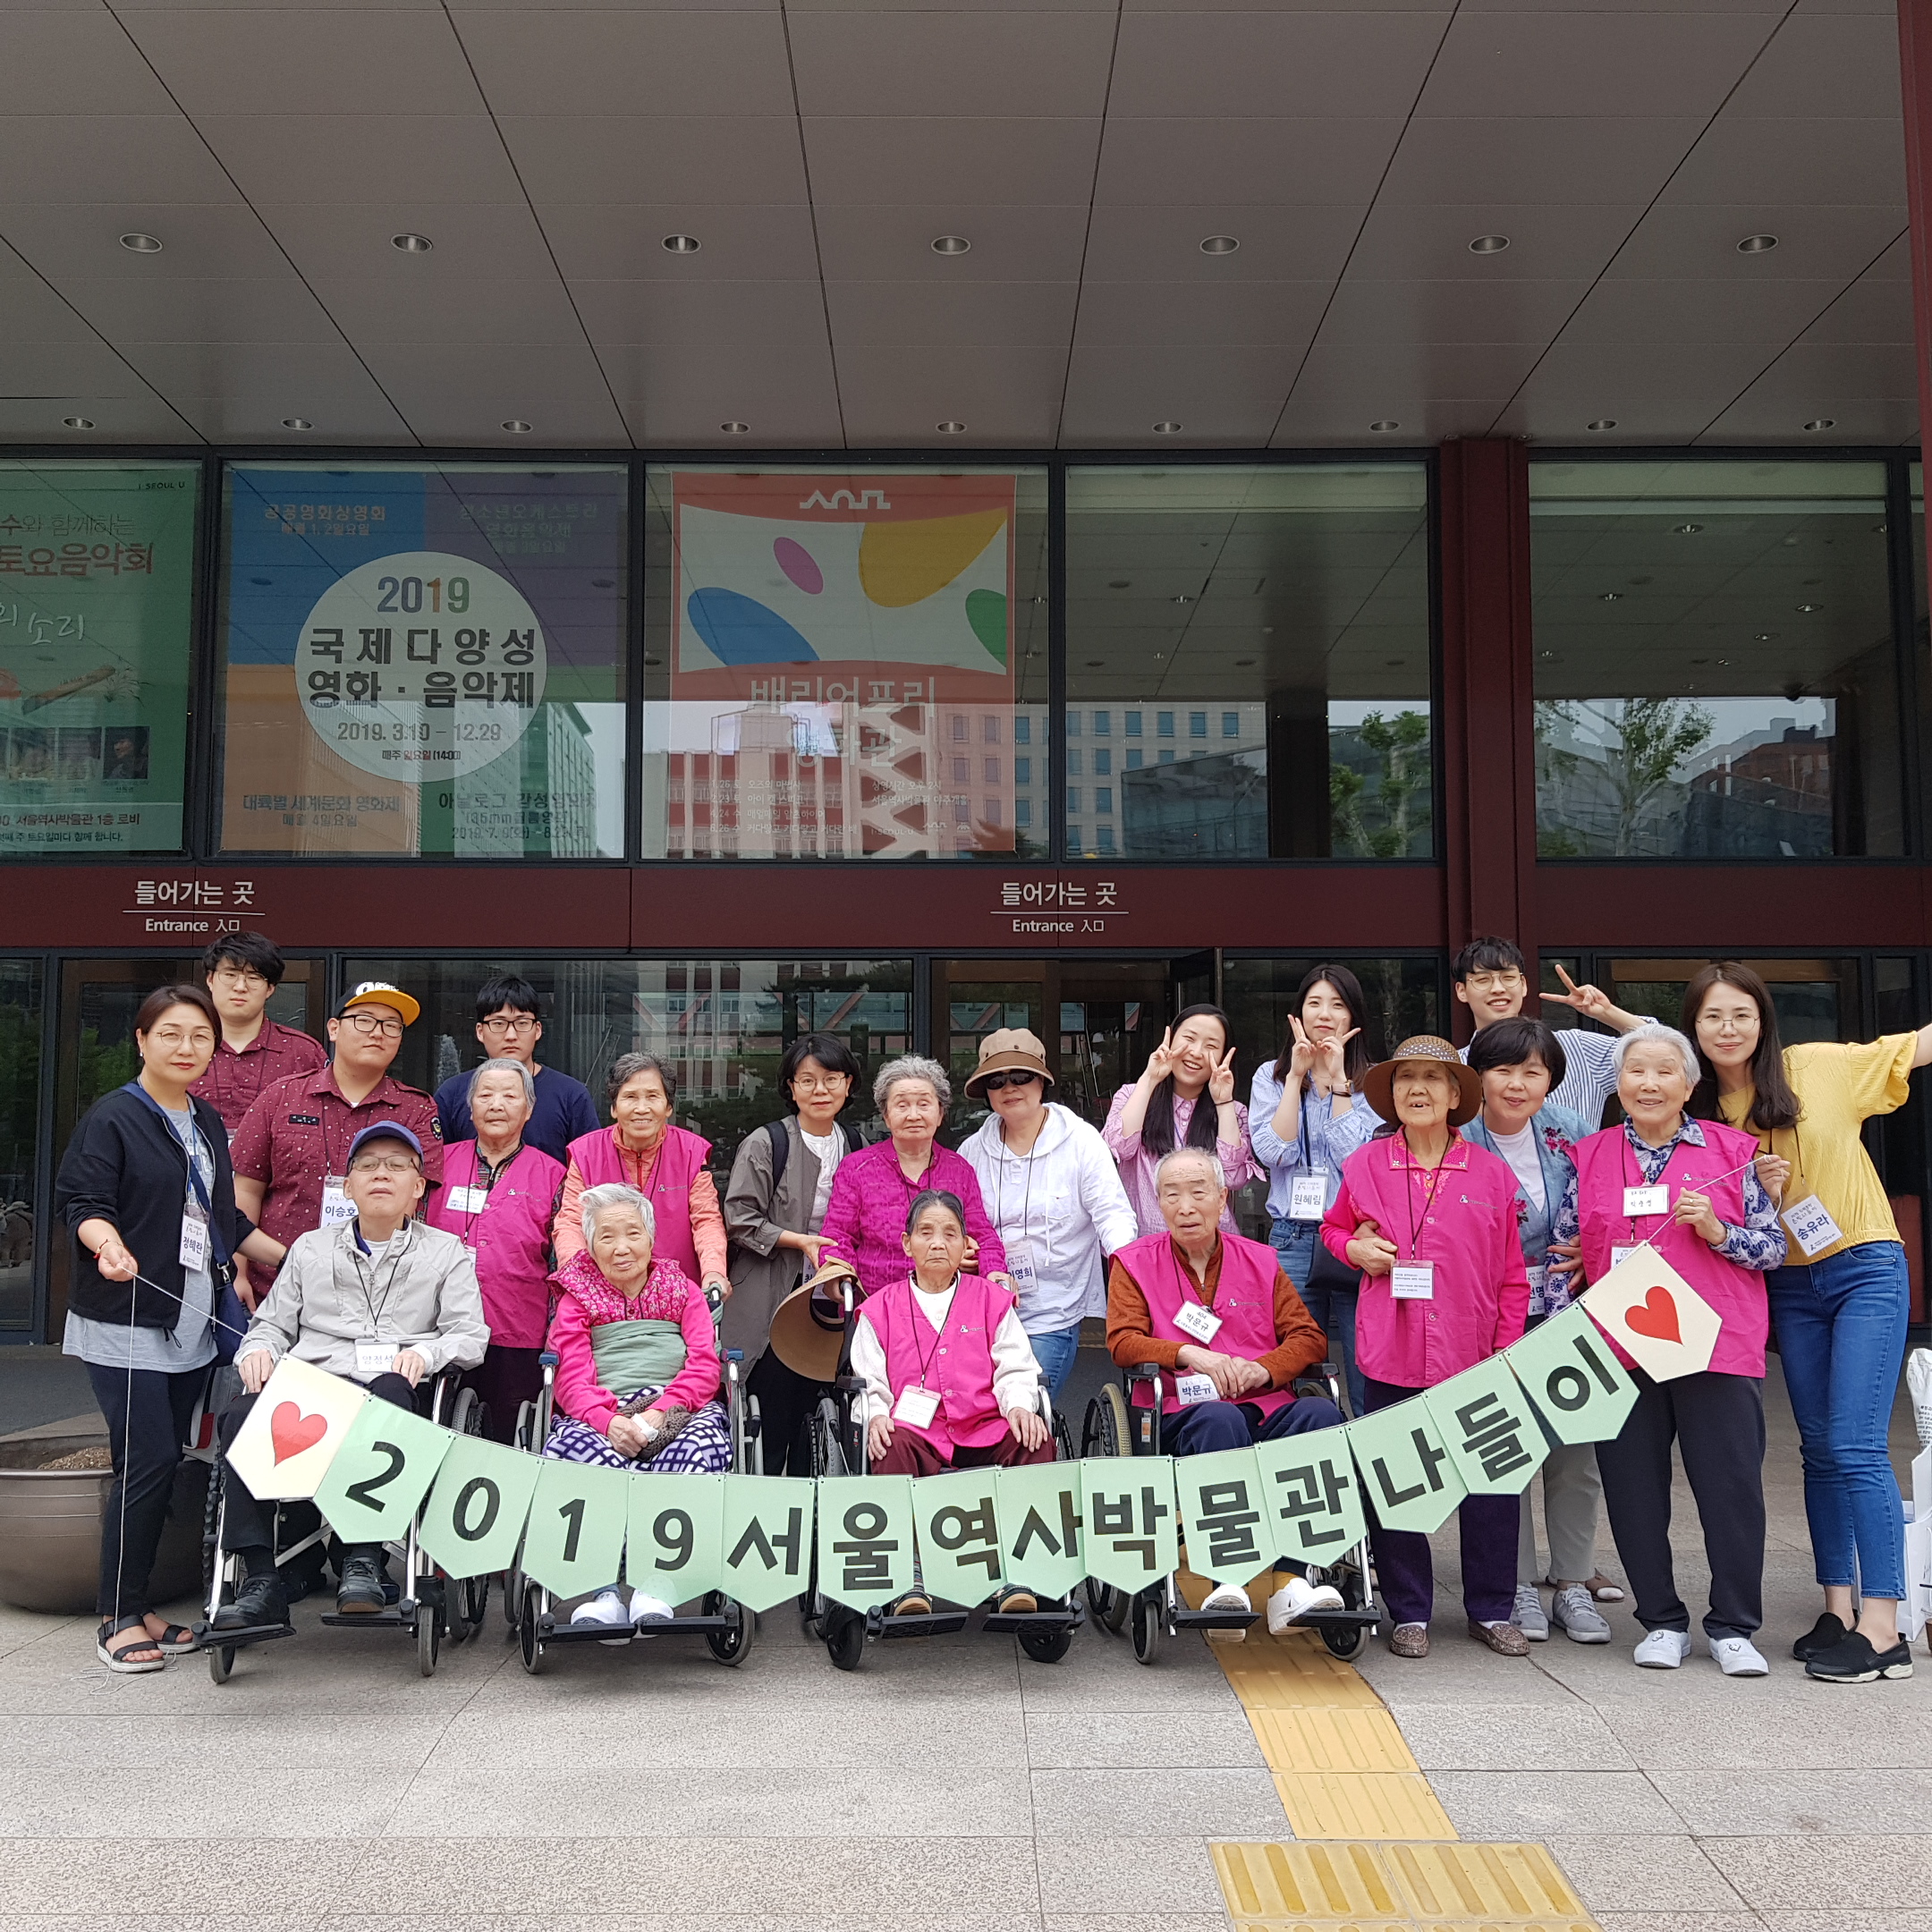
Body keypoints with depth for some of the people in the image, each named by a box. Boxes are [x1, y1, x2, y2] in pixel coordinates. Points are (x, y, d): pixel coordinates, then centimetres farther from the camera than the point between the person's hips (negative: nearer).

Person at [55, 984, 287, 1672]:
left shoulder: (207, 1123, 15)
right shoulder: (112, 1117, -7)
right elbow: (81, 1202, -15)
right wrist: (109, 1244, -35)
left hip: (191, 1322, 7)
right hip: (124, 1319, -7)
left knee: (166, 1465, 7)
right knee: (147, 1462, -10)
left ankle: (136, 1605, 18)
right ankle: (117, 1618, 3)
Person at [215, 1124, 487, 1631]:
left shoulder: (446, 1252, 20)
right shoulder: (310, 1248, 28)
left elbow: (471, 1335, 8)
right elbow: (273, 1323, 23)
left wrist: (426, 1351, -13)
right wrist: (258, 1349, -1)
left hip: (392, 1387, -2)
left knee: (388, 1395, -40)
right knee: (243, 1415, -31)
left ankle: (362, 1560, -35)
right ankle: (259, 1580, -29)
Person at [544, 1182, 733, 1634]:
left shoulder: (684, 1291, 23)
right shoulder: (576, 1299, 21)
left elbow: (704, 1366, 8)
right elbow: (572, 1380, 5)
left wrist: (660, 1412, -13)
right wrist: (609, 1420, -18)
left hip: (677, 1408, 0)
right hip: (601, 1416, 0)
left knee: (706, 1437, -36)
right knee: (570, 1441, -36)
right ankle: (606, 1588, -39)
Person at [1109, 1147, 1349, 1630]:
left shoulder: (1260, 1260, 20)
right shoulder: (1135, 1263, 14)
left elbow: (1309, 1336, 14)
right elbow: (1122, 1342, 3)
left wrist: (1264, 1368, -7)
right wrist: (1189, 1354, -13)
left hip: (1268, 1409, 3)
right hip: (1184, 1414, -3)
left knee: (1321, 1413, -30)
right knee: (1220, 1418, -38)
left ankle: (1291, 1577, -35)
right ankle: (1229, 1576, -41)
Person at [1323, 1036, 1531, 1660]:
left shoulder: (1491, 1173, 2)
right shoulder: (1365, 1166, 3)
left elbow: (1511, 1274, 5)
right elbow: (1333, 1227, 19)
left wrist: (1508, 1350, -1)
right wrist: (1355, 1249, -3)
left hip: (1474, 1354, 0)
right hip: (1392, 1355, 0)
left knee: (1492, 1480, 5)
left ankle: (1492, 1609, 24)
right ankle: (1408, 1613, 22)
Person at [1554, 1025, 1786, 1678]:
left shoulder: (1732, 1150, 4)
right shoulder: (1588, 1158, 8)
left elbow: (1774, 1248, 6)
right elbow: (1562, 1251, 12)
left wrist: (1716, 1230, -13)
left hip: (1717, 1347, -1)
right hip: (1619, 1350, 2)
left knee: (1733, 1488, 1)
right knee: (1634, 1493, 7)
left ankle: (1733, 1627, 17)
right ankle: (1662, 1622, 22)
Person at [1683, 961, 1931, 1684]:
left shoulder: (1818, 1067, -7)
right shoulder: (1700, 1111, 2)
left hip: (1865, 1269, -4)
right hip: (1790, 1285, 4)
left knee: (1856, 1447, -10)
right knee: (1820, 1449, 10)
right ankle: (1837, 1610, 19)